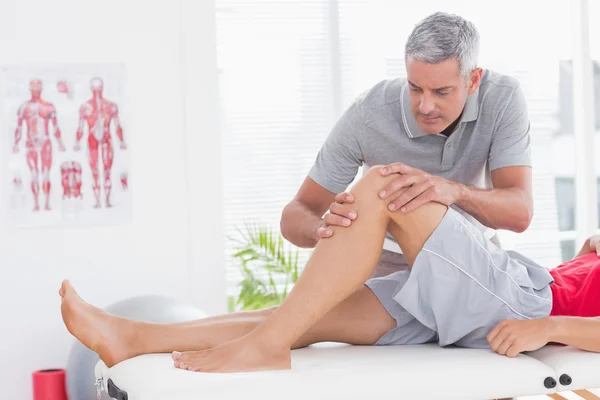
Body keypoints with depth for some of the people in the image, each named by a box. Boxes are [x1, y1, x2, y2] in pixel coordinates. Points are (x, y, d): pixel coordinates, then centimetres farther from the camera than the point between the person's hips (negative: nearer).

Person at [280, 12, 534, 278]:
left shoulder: (503, 97, -29)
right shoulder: (366, 116, -33)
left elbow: (518, 212, -37)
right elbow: (295, 217, -29)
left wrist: (454, 191, -59)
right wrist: (326, 227, -55)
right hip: (394, 259, -1)